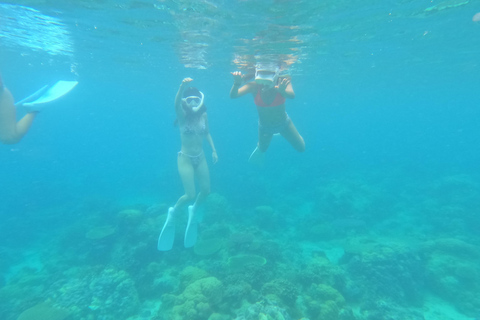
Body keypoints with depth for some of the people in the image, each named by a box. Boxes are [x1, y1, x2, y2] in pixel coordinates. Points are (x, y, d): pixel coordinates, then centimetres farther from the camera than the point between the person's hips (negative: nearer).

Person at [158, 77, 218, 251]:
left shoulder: (203, 115, -2)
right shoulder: (183, 116, -14)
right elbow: (176, 104, -36)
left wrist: (213, 150, 5)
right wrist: (182, 86, -54)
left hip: (200, 157, 5)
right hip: (185, 158, -5)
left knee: (206, 190, 7)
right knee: (190, 195, -9)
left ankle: (193, 210, 38)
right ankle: (173, 212, 23)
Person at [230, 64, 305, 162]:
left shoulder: (282, 82, -29)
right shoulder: (254, 86, -27)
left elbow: (292, 95, -49)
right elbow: (233, 95, -37)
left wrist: (282, 91, -72)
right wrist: (237, 83, -59)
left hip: (284, 123, 0)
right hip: (264, 126, 0)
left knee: (301, 148, 16)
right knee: (262, 149, 24)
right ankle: (259, 147, 63)